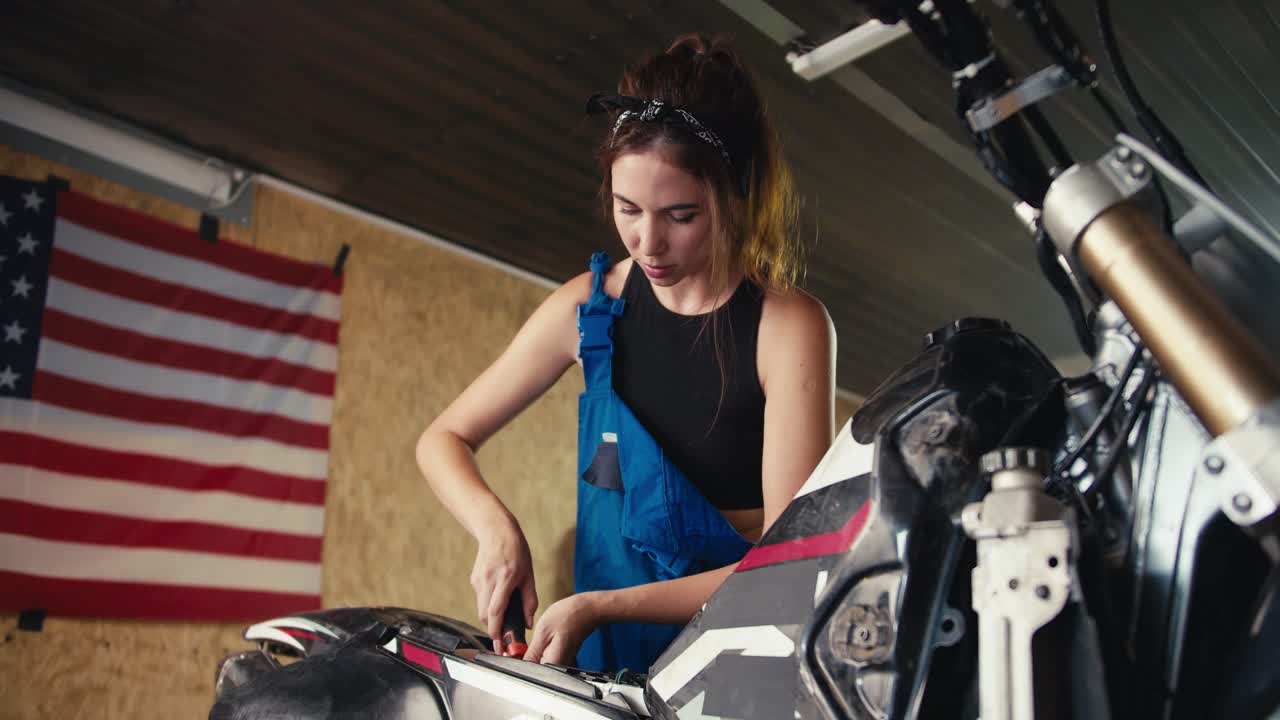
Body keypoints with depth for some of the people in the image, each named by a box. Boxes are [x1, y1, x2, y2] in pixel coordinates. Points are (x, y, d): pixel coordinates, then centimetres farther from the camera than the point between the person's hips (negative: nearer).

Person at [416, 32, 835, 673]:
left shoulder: (789, 326, -10)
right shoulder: (591, 305, 1)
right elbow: (444, 439, 8)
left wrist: (601, 606, -19)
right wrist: (497, 531, -12)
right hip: (608, 658, 4)